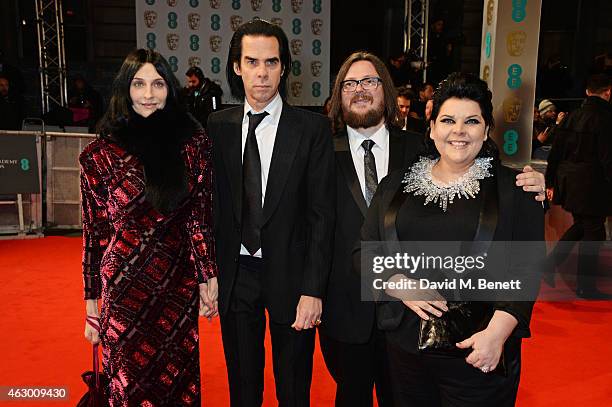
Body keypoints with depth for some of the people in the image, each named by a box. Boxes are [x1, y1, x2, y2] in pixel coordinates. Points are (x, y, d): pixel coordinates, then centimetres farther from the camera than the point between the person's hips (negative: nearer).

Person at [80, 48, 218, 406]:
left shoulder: (193, 142, -2)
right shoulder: (101, 153, -3)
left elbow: (201, 215, 0)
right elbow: (94, 231, 1)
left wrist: (208, 277, -4)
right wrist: (91, 303, 3)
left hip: (180, 286, 1)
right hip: (124, 287, -1)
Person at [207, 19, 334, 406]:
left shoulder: (313, 128, -8)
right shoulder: (218, 126, 1)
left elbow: (322, 214, -9)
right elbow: (214, 204, 3)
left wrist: (313, 289, -13)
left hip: (290, 274, -2)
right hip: (235, 273, 3)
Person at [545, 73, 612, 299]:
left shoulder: (572, 116, 8)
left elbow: (556, 151, 10)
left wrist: (551, 182, 15)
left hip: (567, 180, 7)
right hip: (591, 184, -7)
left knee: (580, 225, 23)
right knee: (593, 232, 5)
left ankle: (549, 264, 19)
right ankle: (585, 287, 14)